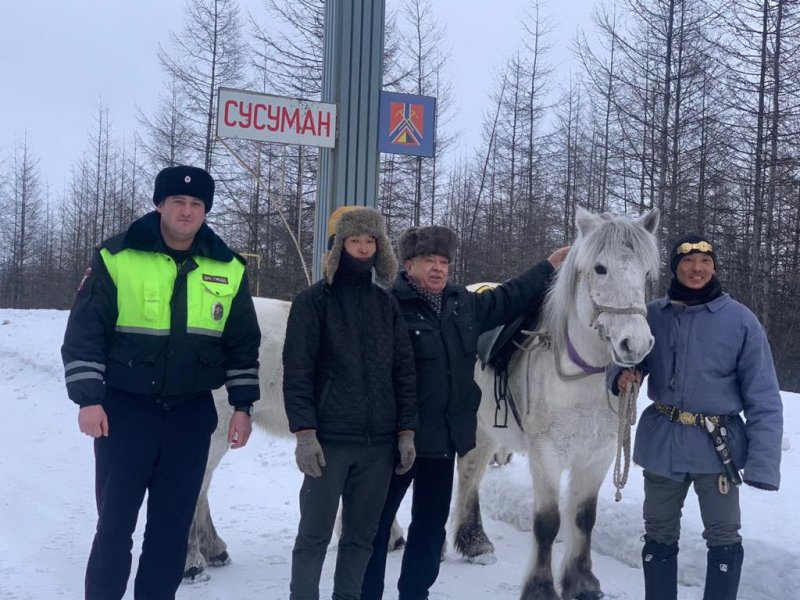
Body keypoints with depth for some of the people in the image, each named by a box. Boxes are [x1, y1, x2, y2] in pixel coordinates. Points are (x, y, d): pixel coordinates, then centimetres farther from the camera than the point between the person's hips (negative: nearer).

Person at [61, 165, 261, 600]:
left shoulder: (228, 269, 3)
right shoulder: (116, 258, -6)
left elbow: (243, 345, 9)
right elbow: (84, 332, -6)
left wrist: (242, 406, 4)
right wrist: (88, 399, -13)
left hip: (192, 413, 3)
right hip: (124, 409, -3)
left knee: (173, 522, 10)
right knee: (115, 519, 3)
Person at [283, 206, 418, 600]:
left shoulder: (386, 304, 11)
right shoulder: (313, 301, -2)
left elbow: (403, 371, 11)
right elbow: (297, 372, -6)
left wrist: (406, 431, 4)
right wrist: (304, 433, -14)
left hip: (379, 441, 4)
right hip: (328, 439, -4)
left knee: (361, 534, 10)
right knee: (315, 534, 0)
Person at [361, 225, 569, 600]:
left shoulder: (464, 304, 7)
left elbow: (507, 300, 24)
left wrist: (549, 267, 29)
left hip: (447, 435, 7)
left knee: (432, 522, 16)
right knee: (378, 521, 5)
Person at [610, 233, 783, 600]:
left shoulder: (740, 320, -8)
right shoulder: (652, 315, -1)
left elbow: (762, 398, -8)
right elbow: (628, 359, 9)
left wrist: (763, 463, -17)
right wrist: (622, 375, -17)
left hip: (717, 445, -2)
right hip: (662, 441, 3)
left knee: (723, 538, 6)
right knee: (659, 535, 15)